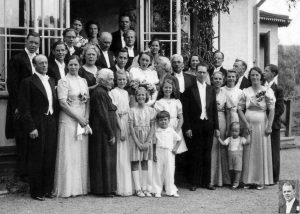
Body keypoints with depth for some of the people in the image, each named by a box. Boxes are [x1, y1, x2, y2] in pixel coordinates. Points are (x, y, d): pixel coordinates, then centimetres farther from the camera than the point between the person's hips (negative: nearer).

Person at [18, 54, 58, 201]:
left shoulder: (51, 81, 16)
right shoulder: (28, 82, -5)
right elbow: (24, 108, -10)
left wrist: (55, 121, 7)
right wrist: (31, 128, -15)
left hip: (51, 123, 6)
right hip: (37, 124, -6)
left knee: (50, 158, 8)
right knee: (36, 159, 0)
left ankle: (47, 189, 18)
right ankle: (36, 192, 9)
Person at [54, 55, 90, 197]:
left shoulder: (83, 81, 14)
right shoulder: (63, 81, -4)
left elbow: (88, 101, 12)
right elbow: (63, 103, -11)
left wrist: (86, 118, -4)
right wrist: (78, 118, -13)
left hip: (83, 121, 6)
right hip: (68, 120, -5)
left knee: (82, 153, 6)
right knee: (69, 154, -4)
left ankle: (81, 186, 12)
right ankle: (67, 188, 1)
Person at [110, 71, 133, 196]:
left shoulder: (126, 93, 15)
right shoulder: (114, 92, -7)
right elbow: (115, 112, -12)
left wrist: (128, 128, 10)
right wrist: (122, 129, -16)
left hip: (127, 125, 7)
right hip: (118, 126, -7)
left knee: (127, 156, 9)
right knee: (120, 157, -6)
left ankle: (128, 186, 14)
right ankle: (121, 188, -2)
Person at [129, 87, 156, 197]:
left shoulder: (151, 110, 5)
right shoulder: (132, 110, 0)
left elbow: (152, 127, 1)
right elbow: (131, 127, -4)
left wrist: (147, 142, -10)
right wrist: (138, 142, -12)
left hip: (147, 139, 1)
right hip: (135, 138, -1)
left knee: (145, 162, 3)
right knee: (135, 163, -4)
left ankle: (146, 188, 4)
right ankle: (138, 189, -2)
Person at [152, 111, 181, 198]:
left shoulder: (171, 131, 6)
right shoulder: (156, 131, 3)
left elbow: (178, 140, 16)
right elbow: (154, 143, 4)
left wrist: (175, 148, 3)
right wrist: (154, 154, -3)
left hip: (169, 153, 1)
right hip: (159, 153, -1)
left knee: (170, 172, 2)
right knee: (158, 172, 2)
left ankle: (171, 191, 9)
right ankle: (157, 191, 10)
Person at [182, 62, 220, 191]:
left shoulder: (211, 90, 11)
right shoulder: (190, 90, -1)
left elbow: (214, 109, 11)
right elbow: (186, 110, -3)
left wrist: (216, 127, 6)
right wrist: (187, 127, -9)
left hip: (208, 126, 3)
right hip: (195, 126, -3)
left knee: (207, 155, 7)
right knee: (195, 155, 0)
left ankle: (206, 181, 15)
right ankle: (194, 182, 7)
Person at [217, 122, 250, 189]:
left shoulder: (241, 139, 3)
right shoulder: (229, 139, 8)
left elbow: (247, 141, -11)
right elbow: (223, 143, -1)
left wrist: (248, 134, -14)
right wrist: (218, 138, -11)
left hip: (238, 156, -3)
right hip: (230, 156, 3)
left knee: (237, 169, -9)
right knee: (231, 170, 6)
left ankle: (236, 183, -5)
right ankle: (232, 182, 17)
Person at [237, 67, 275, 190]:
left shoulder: (267, 91, -2)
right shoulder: (245, 92, 5)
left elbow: (272, 110, -6)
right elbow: (239, 109, 4)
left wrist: (269, 126, -12)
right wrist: (246, 123, -6)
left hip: (261, 126, -2)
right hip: (248, 125, 2)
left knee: (261, 152, 3)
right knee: (248, 153, 4)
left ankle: (261, 181, 11)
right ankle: (248, 180, 11)